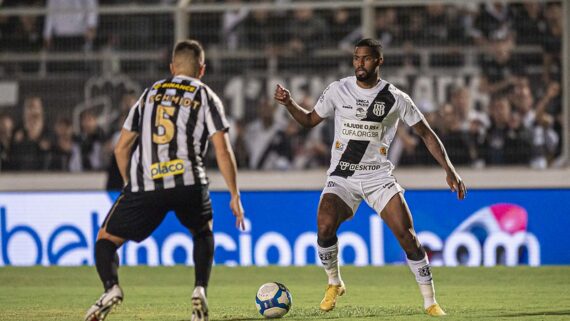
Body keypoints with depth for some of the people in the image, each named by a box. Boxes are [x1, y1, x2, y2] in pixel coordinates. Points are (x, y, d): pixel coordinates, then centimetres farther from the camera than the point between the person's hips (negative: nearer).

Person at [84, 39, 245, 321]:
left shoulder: (150, 93, 21)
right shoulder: (205, 97, 12)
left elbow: (121, 148, 20)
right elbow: (223, 152, 2)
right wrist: (235, 196, 7)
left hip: (144, 184, 1)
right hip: (188, 182, 0)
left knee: (106, 239, 12)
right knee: (203, 232, 28)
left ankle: (111, 287, -17)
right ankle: (200, 291, 8)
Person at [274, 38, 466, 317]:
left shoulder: (395, 98, -2)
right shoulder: (338, 90, 2)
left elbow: (426, 133, 4)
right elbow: (311, 120, 15)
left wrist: (449, 170, -2)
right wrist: (289, 104, -3)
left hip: (379, 177, 0)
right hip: (342, 177, 1)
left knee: (407, 235, -13)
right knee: (325, 226, -25)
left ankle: (430, 302, 0)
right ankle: (334, 283, 4)